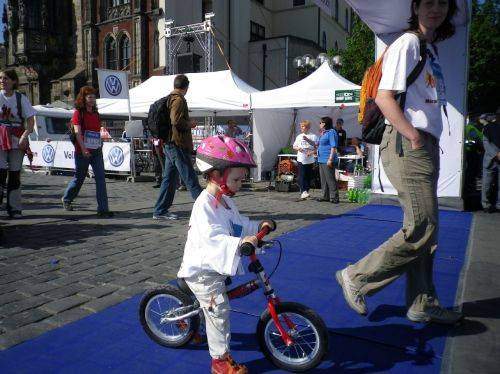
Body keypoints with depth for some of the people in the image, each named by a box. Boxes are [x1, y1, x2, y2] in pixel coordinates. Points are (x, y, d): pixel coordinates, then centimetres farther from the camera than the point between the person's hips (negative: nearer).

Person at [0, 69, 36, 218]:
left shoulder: (21, 98, 3)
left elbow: (30, 120, 0)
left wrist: (25, 136, -14)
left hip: (17, 138, 0)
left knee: (15, 172, 3)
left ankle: (14, 208, 9)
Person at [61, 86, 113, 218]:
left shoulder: (95, 114, 14)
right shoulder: (78, 113, -4)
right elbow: (77, 132, -12)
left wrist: (100, 145, 13)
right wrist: (83, 149, -20)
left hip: (96, 151, 5)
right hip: (82, 151, -5)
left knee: (101, 178, -7)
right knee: (79, 177, 10)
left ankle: (103, 209, -7)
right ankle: (66, 199, 37)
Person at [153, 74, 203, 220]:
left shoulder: (168, 99, 18)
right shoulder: (179, 100, -11)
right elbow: (176, 121, -23)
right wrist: (190, 124, -7)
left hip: (169, 144, 10)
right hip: (178, 144, -10)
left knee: (170, 178, 12)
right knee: (190, 178, -8)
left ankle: (160, 211, 16)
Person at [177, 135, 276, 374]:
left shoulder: (225, 201, 6)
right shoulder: (205, 205, -26)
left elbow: (239, 223, 17)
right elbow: (212, 238, -38)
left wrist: (259, 227, 3)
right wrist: (240, 244, -50)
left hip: (216, 267, 9)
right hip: (202, 269, -9)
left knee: (212, 308, 23)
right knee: (219, 311, -3)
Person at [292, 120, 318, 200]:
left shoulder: (313, 136, 2)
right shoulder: (299, 136, 11)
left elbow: (317, 148, 2)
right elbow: (294, 146, 16)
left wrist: (312, 152, -16)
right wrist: (298, 148, -5)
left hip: (310, 160, -1)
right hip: (301, 159, 1)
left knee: (308, 176, 6)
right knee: (302, 175, -11)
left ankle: (306, 191, 18)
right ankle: (303, 191, -18)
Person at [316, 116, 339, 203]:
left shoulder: (331, 132, -10)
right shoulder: (323, 133, 18)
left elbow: (333, 147, -16)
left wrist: (330, 159, -22)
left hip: (327, 160, -10)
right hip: (321, 160, 10)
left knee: (330, 179, -7)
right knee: (323, 179, 13)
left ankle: (334, 197, -2)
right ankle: (325, 196, 21)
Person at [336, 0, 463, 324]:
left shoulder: (432, 49, 22)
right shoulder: (408, 43, -6)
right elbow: (384, 97, -16)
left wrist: (429, 141, 11)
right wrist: (413, 136, -18)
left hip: (426, 146, 10)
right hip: (408, 146, -10)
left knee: (425, 230, 11)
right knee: (421, 229, -10)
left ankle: (422, 304, 22)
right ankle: (356, 279, 3)